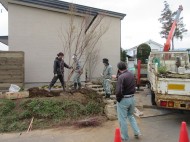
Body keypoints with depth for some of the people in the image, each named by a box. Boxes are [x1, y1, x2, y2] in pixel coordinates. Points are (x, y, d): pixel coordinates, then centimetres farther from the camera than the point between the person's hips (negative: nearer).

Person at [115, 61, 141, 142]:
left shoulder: (121, 77, -21)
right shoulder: (132, 75, 3)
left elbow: (119, 91, -24)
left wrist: (118, 99, -10)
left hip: (123, 100, -7)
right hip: (132, 98, 7)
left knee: (122, 119, 8)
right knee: (130, 116, 27)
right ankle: (137, 132, 26)